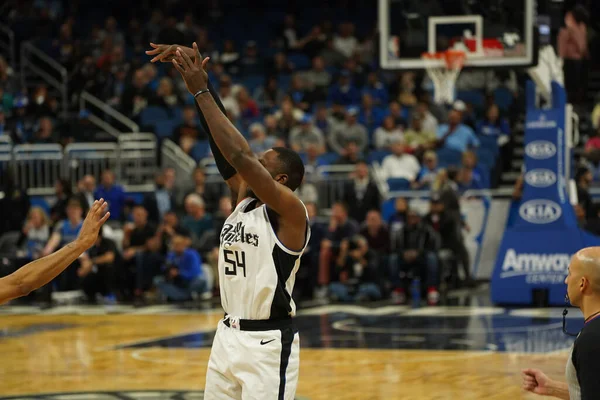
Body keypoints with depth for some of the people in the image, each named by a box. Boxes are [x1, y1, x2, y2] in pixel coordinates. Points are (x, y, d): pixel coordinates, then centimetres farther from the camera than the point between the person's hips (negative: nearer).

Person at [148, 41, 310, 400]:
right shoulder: (244, 199, 8)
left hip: (268, 343, -8)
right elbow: (224, 146, 2)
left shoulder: (290, 212, -14)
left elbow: (239, 156, -25)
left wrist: (201, 90, -22)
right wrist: (199, 75, -8)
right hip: (229, 336, 8)